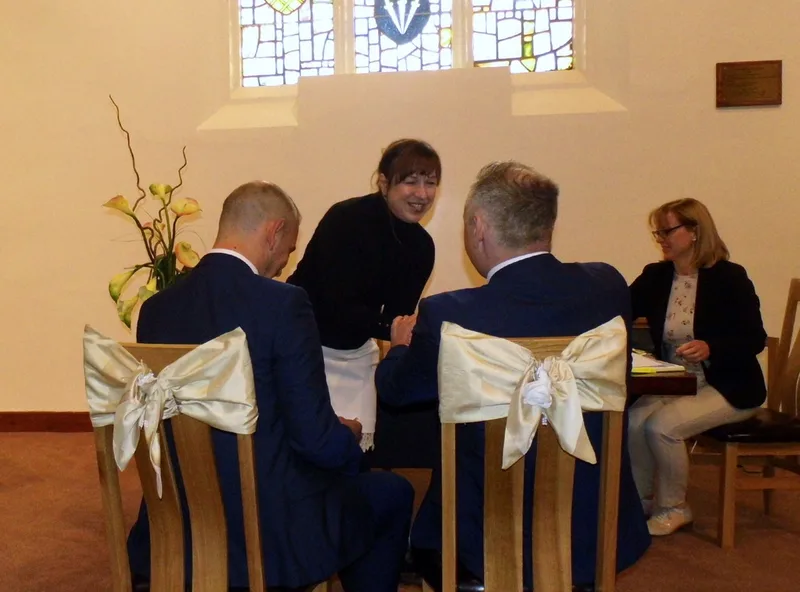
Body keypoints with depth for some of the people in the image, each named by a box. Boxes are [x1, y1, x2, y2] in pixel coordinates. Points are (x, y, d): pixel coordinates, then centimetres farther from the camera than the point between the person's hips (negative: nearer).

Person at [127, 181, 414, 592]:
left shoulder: (155, 309, 0)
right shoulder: (283, 303, -18)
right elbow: (317, 441, -19)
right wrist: (350, 436, 6)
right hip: (270, 534, -6)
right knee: (392, 494, 19)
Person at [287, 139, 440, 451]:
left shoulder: (421, 246, -4)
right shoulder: (346, 219, -22)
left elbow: (396, 315, -2)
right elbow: (337, 307, -26)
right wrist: (392, 329, -36)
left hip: (356, 353, 5)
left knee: (358, 444, 2)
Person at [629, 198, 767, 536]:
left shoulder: (729, 277, -10)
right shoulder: (656, 277, 4)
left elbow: (755, 340, -12)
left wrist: (710, 348, -30)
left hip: (727, 389, -5)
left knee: (662, 426, -25)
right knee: (633, 421, -21)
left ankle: (674, 508, -1)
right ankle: (641, 499, 2)